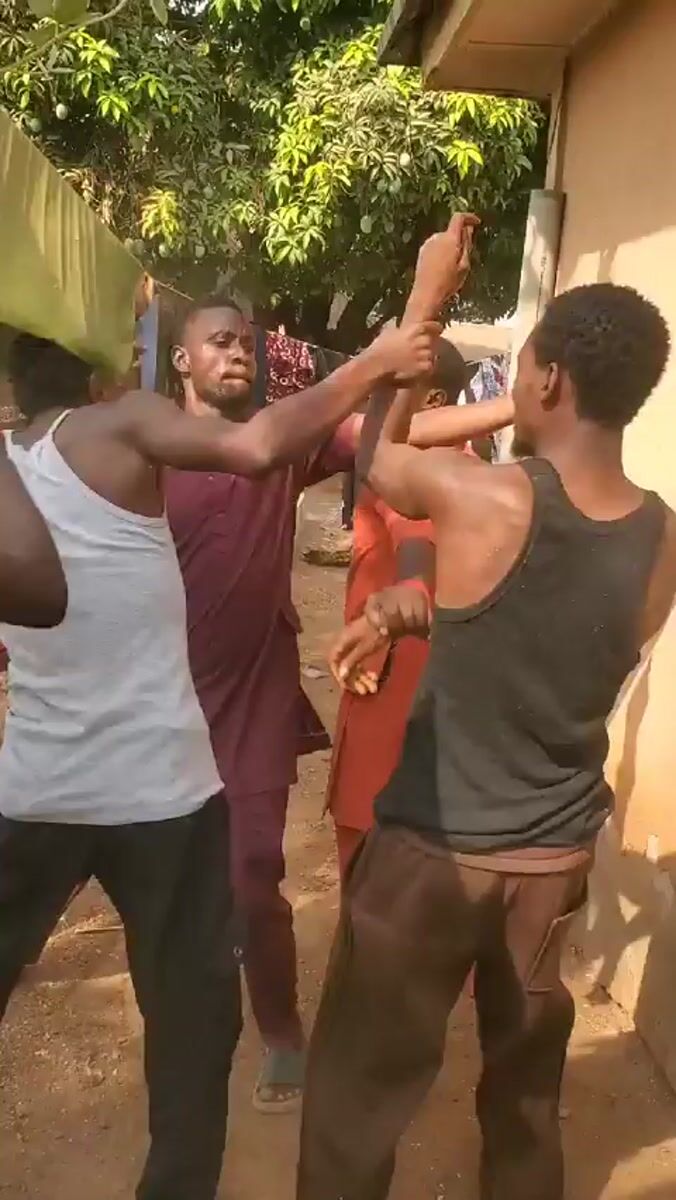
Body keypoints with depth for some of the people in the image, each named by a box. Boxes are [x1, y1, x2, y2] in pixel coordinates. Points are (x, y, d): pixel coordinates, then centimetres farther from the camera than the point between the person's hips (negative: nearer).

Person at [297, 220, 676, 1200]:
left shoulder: (485, 500, -22)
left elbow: (377, 454, -2)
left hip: (433, 847, -4)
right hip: (558, 853, 5)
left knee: (362, 1085, 16)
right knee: (529, 1076, 26)